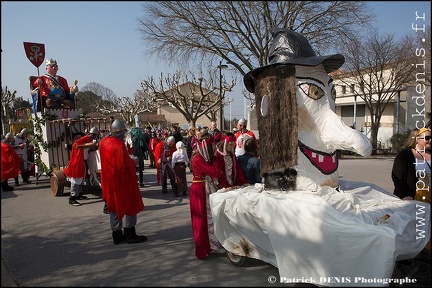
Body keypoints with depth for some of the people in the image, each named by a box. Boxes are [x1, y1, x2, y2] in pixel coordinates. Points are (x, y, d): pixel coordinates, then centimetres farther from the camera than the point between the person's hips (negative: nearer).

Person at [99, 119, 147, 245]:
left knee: (114, 207, 16)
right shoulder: (119, 144, -24)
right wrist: (132, 162, -7)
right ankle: (130, 234, 14)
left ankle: (117, 235, 23)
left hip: (109, 181, 8)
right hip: (122, 181, -8)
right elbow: (124, 165, -25)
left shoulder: (103, 142, 1)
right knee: (130, 206, 8)